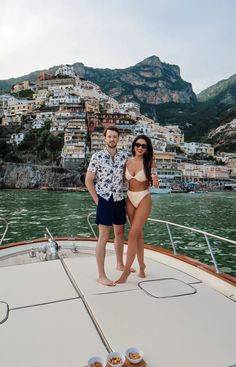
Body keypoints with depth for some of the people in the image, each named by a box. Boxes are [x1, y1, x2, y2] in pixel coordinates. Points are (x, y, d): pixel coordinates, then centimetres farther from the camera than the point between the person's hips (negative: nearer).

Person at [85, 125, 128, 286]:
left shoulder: (124, 156, 3)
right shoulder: (97, 157, -9)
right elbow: (88, 180, -6)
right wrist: (97, 200, -7)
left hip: (120, 200, 6)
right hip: (105, 200, -5)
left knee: (120, 233, 18)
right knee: (104, 238, -5)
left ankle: (120, 264, 38)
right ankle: (101, 276, 4)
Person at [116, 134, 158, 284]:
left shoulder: (149, 162, -9)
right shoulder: (128, 162, 1)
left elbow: (154, 184, -6)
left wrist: (155, 181, -27)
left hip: (144, 200, -4)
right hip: (130, 199, 5)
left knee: (133, 234, -8)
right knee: (138, 234, 14)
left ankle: (127, 270, 4)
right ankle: (141, 265, 29)